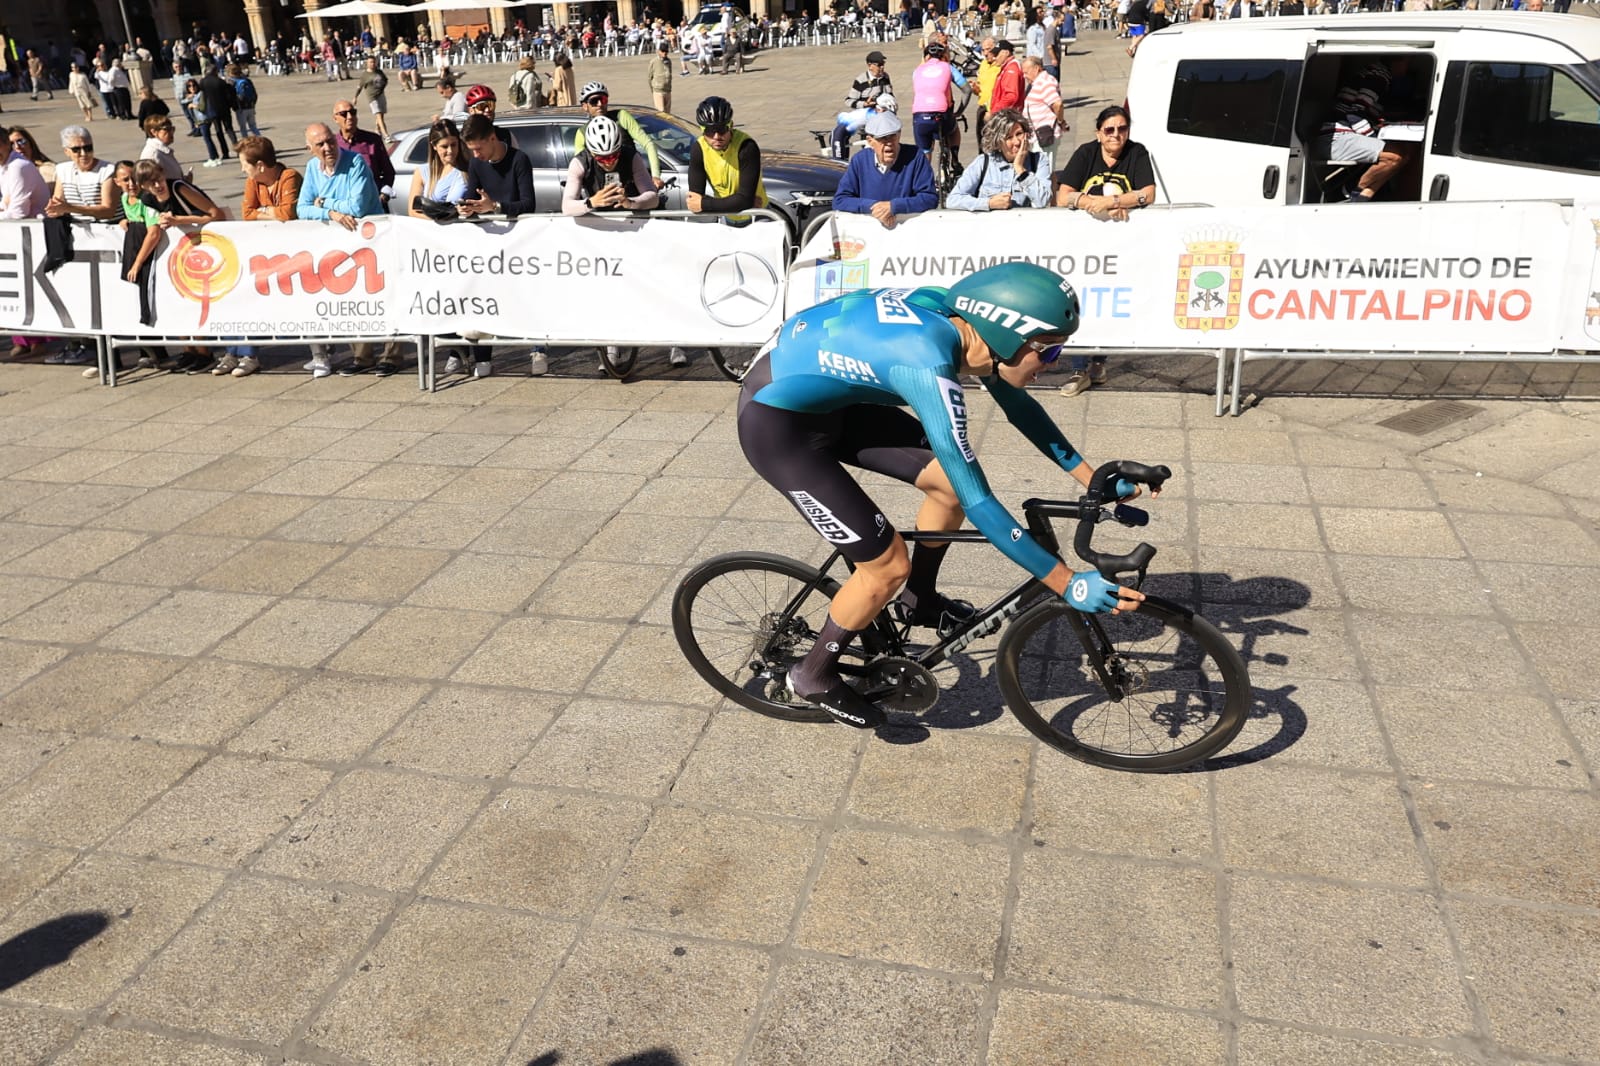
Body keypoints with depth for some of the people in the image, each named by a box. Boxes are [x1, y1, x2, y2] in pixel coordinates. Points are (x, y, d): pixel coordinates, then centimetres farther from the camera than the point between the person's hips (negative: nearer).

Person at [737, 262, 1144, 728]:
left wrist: (1091, 477, 10)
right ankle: (814, 676, 17)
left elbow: (1018, 405, 10)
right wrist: (1067, 584, -26)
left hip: (823, 397, 8)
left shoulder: (960, 319, -8)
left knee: (953, 478, 7)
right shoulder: (928, 364, -32)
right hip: (775, 422, -8)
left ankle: (919, 601, 29)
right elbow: (978, 502, -30)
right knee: (889, 566, -6)